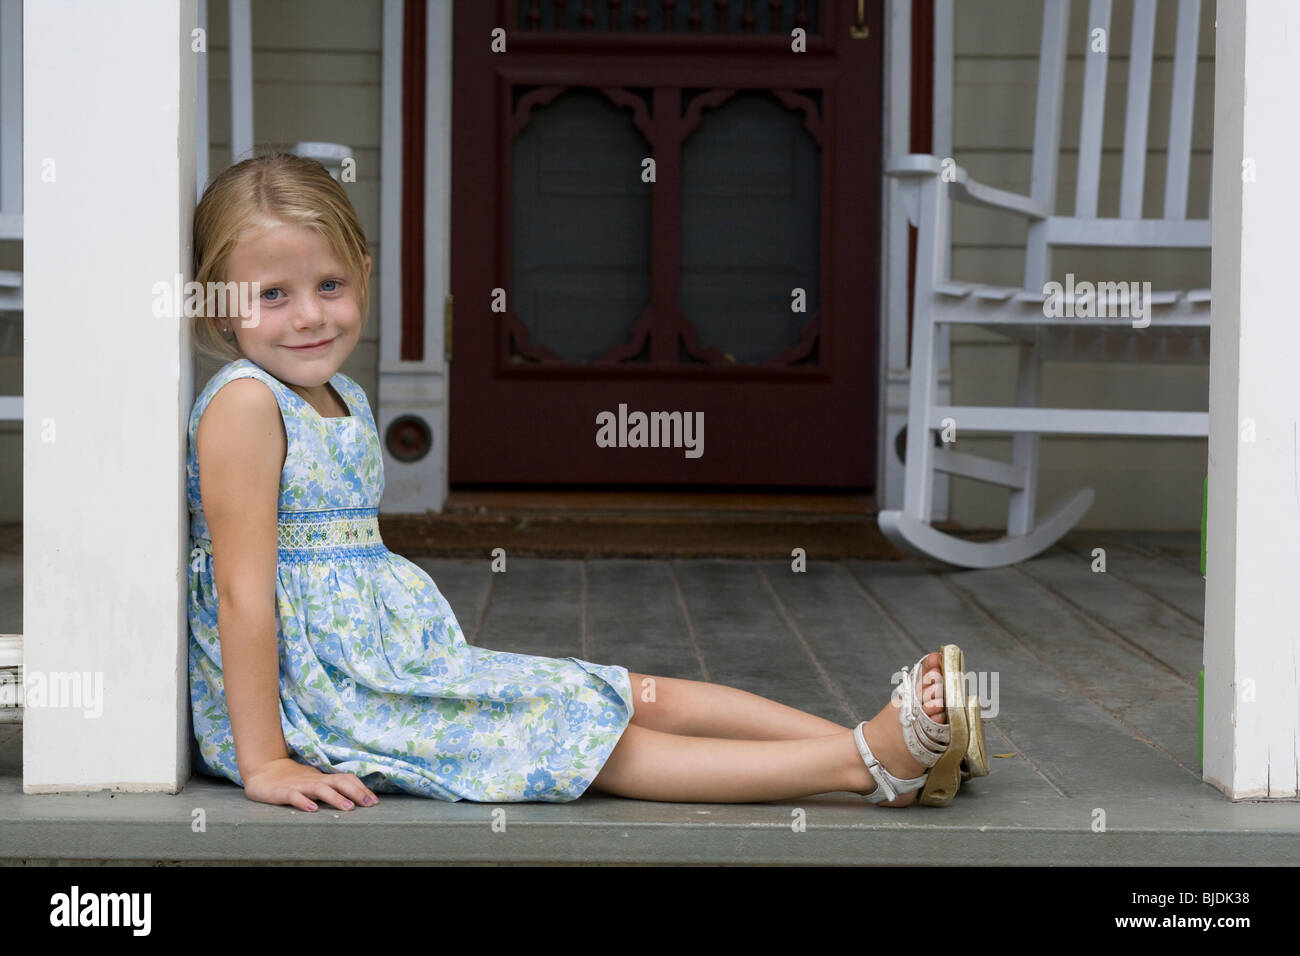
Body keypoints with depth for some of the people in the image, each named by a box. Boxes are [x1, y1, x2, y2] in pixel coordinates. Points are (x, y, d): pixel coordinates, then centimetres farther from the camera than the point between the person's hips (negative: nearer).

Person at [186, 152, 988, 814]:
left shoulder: (344, 399, 12)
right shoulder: (244, 405, -16)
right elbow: (243, 588, -20)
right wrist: (265, 763, -23)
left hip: (393, 661, 9)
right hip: (312, 701, -9)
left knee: (639, 695, -1)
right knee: (594, 740, -15)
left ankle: (877, 742, -4)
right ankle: (860, 764, -20)